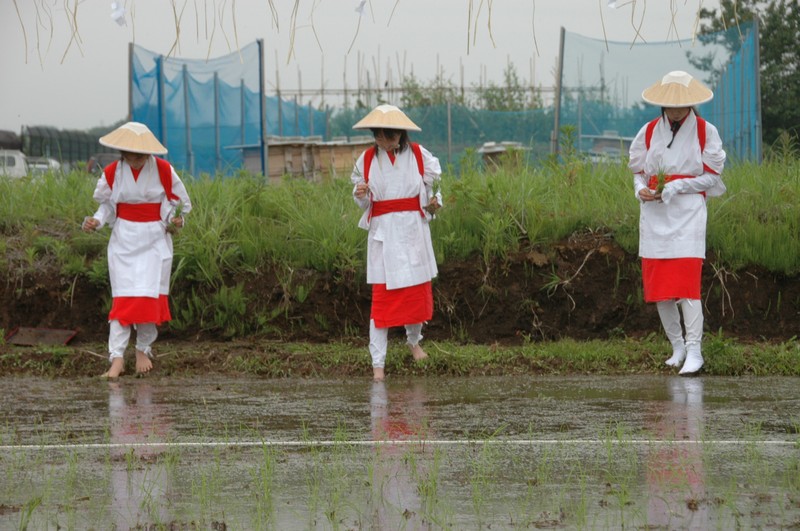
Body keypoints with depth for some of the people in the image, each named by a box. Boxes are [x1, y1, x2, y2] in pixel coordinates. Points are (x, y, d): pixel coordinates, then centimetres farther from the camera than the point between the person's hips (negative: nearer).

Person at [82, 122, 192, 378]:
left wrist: (176, 219, -13)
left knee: (150, 295, -3)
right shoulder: (112, 173, -5)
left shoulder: (163, 170, -8)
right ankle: (116, 358, -9)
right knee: (123, 297, -6)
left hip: (155, 240, 0)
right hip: (124, 239, 0)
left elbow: (181, 202, 5)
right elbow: (107, 204, 8)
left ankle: (144, 350, 16)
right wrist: (97, 221, -11)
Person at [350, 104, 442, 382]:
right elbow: (364, 203, 7)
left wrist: (433, 203, -12)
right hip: (383, 231, -1)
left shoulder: (418, 155, -1)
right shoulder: (367, 160, 1)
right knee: (381, 295, -5)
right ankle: (377, 362, -4)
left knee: (418, 290, 8)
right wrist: (360, 194, -15)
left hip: (413, 229, 1)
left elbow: (433, 187, 9)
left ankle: (414, 341, 36)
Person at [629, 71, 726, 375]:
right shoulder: (649, 131, 9)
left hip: (687, 214, -4)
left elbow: (712, 177, -1)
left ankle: (693, 350, -14)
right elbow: (638, 171, 17)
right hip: (654, 215, 4)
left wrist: (677, 187, -14)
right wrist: (641, 189, -6)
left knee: (686, 285, -15)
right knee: (658, 288, 6)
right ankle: (676, 346, 20)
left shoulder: (705, 132, 0)